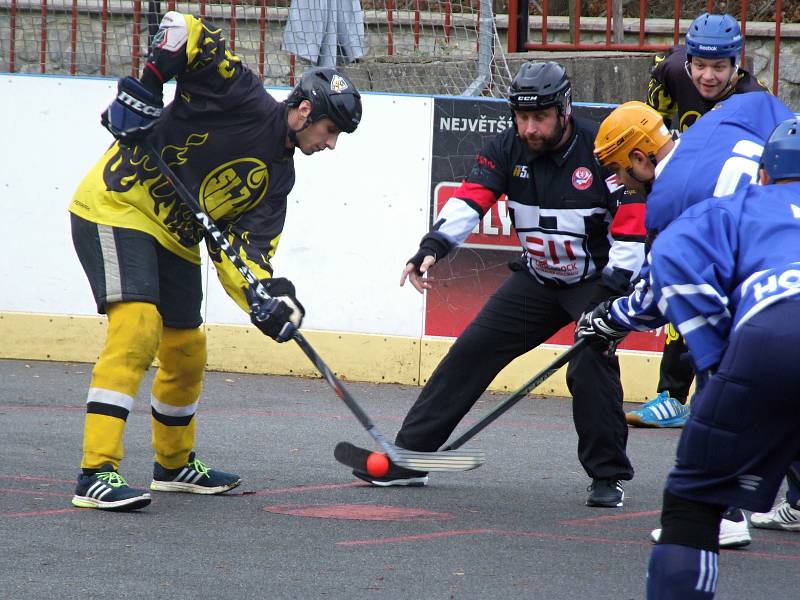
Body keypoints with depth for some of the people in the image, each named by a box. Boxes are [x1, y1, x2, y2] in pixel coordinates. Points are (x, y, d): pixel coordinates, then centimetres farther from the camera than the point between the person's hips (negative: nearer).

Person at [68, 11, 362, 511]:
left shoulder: (277, 177, 8)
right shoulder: (245, 99, -14)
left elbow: (241, 245, 0)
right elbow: (184, 31, -19)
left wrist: (267, 296, -17)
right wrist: (145, 88, -25)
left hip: (176, 238, 9)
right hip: (117, 207, -9)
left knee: (187, 351, 17)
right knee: (138, 326, -23)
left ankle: (175, 464, 41)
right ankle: (97, 473, -28)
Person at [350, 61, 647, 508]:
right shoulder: (508, 149, -7)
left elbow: (635, 222, -22)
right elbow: (471, 198, -17)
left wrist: (613, 292, -28)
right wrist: (435, 246, -35)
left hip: (600, 277, -5)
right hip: (538, 278, 5)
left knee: (591, 367, -25)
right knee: (472, 351, 1)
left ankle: (609, 476, -8)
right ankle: (408, 456, 6)